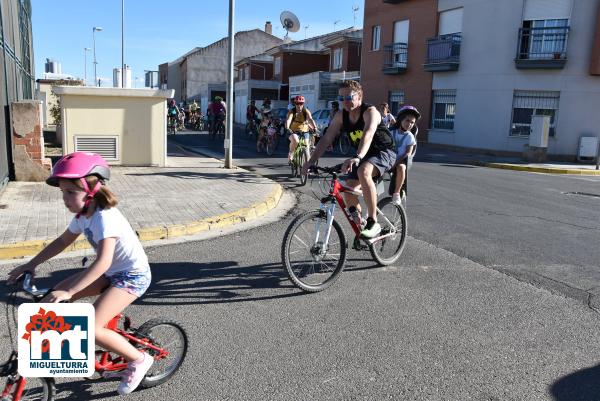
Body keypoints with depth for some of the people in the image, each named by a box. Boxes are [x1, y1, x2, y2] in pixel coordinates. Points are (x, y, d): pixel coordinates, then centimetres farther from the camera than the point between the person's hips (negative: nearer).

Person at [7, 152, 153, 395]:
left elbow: (103, 261, -36)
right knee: (57, 293, 2)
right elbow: (62, 241, 16)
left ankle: (139, 360, 0)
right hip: (112, 272, 9)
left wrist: (69, 292, -39)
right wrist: (31, 264, 9)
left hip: (133, 276, -9)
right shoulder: (83, 216, 1)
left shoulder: (105, 217, -27)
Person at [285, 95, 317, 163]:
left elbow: (310, 119, -25)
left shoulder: (306, 111, -8)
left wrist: (314, 127, -43)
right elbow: (288, 120, -27)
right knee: (295, 140, -32)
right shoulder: (292, 112, -10)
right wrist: (287, 128, -47)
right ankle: (290, 154, -10)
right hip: (293, 131, -2)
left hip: (304, 131, 2)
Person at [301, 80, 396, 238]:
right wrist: (311, 161, -22)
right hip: (364, 156, 7)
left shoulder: (370, 111, -22)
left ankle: (373, 223, -28)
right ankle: (360, 228, 19)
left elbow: (368, 135, -41)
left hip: (384, 152, -7)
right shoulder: (341, 116, -4)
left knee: (363, 172, -37)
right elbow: (326, 139, -9)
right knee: (348, 190, -6)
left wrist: (357, 158, -58)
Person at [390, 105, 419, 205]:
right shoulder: (392, 132, 7)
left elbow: (408, 153, -9)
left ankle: (396, 193, -24)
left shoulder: (410, 137, -1)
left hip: (400, 161, -3)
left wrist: (396, 162, -23)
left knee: (400, 167, -38)